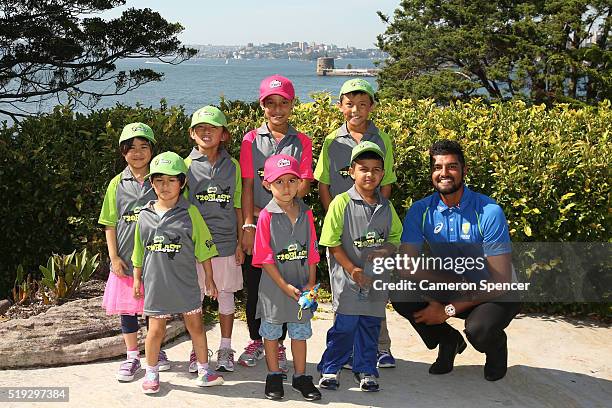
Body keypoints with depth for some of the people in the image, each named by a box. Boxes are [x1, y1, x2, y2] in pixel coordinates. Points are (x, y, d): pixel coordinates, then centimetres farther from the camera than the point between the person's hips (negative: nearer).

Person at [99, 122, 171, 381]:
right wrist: (114, 257, -3)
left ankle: (157, 350, 28)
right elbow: (110, 225, 4)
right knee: (127, 309, 8)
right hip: (126, 260, 1)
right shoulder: (117, 184, 3)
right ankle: (132, 357, 22)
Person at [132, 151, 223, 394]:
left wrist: (209, 279, 2)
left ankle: (203, 369, 22)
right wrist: (137, 279, 13)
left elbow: (203, 249, 0)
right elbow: (139, 252, 11)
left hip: (185, 283, -1)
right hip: (155, 283, 1)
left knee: (195, 326, 8)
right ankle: (151, 373, 24)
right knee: (156, 329, 8)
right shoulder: (145, 215, 1)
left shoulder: (190, 213, -5)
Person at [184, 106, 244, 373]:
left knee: (226, 294, 10)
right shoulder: (187, 165, 1)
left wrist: (241, 243, 4)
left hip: (226, 242, 1)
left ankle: (226, 349, 22)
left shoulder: (232, 166, 5)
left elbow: (238, 207, 7)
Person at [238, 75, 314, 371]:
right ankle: (256, 341, 23)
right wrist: (248, 225, -8)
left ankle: (278, 344, 18)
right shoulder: (251, 140, 4)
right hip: (257, 224, 0)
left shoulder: (301, 142, 4)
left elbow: (304, 185, -3)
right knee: (254, 285, 7)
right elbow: (247, 186, 0)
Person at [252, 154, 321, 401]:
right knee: (271, 331, 11)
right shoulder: (266, 216, -12)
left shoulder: (306, 214, -1)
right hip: (274, 285, -3)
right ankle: (274, 376, 27)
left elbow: (312, 252, 4)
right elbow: (265, 258, -13)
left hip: (301, 286, 3)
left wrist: (311, 283, -5)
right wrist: (285, 286, -16)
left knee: (300, 331, 13)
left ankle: (300, 376, 26)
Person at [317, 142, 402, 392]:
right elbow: (332, 242, -8)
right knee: (344, 326, -2)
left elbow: (395, 237, 14)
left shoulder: (386, 207, 6)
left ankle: (366, 370, 26)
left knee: (371, 326, 11)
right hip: (347, 278, -4)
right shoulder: (342, 203, -8)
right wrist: (352, 269, -14)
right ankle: (329, 369, 16)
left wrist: (385, 251, -9)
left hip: (377, 278, 4)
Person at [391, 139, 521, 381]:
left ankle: (497, 348, 6)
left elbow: (501, 282, -21)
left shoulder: (489, 212, -20)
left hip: (493, 296, -4)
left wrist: (449, 310, -24)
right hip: (450, 290, 4)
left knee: (478, 329, -35)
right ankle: (448, 341, 7)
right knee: (400, 295, -20)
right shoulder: (421, 212, -9)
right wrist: (455, 283, -26)